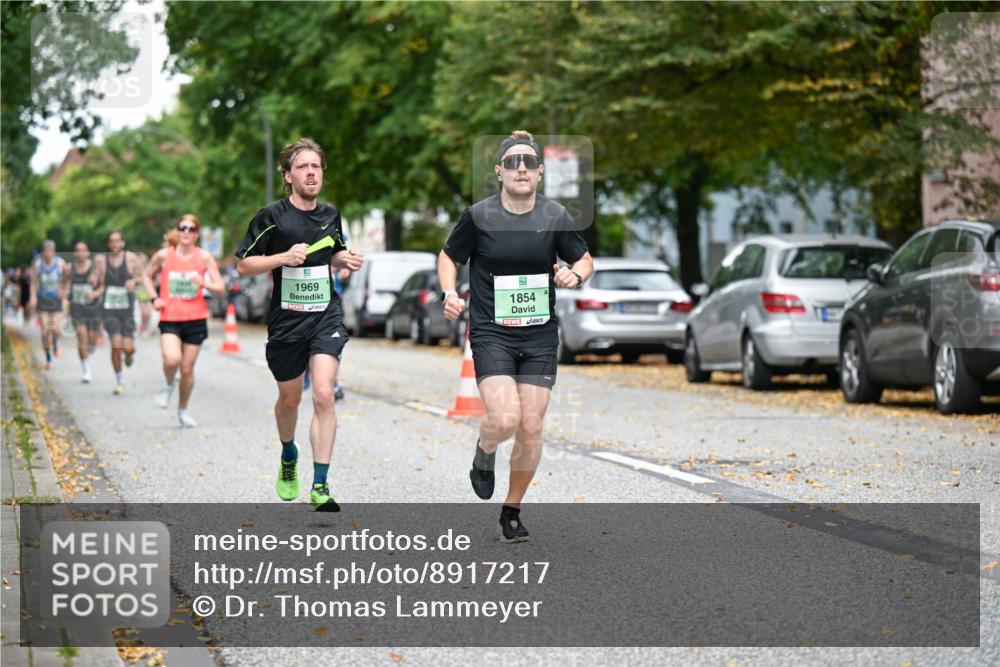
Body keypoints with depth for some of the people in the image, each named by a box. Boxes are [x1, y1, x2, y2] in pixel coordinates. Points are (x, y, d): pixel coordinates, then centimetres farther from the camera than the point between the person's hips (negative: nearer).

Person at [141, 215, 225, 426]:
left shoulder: (204, 257, -1)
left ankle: (183, 410, 27)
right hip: (170, 319, -1)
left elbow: (220, 289, -1)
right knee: (172, 359, -25)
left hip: (196, 319, 1)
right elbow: (147, 275, 18)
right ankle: (168, 385, 9)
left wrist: (204, 283, -21)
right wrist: (154, 297, 2)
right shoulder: (164, 256, -1)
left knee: (187, 368, 6)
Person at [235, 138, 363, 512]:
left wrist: (346, 260, 2)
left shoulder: (331, 215, 7)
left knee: (323, 394, -16)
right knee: (289, 399, 14)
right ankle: (288, 457, 46)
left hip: (326, 316, 1)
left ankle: (320, 487, -14)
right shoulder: (272, 217, -6)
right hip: (286, 322, -1)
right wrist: (283, 257, -18)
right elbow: (243, 265, -4)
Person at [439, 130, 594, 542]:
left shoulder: (555, 217, 0)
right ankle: (484, 453, 16)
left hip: (539, 336, 3)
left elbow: (585, 261, 14)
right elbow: (448, 258, 9)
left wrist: (575, 276, -9)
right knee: (505, 420, -21)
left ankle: (512, 511, 21)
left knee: (530, 429, 1)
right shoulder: (479, 216, -5)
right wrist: (449, 295, -8)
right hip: (491, 333, -2)